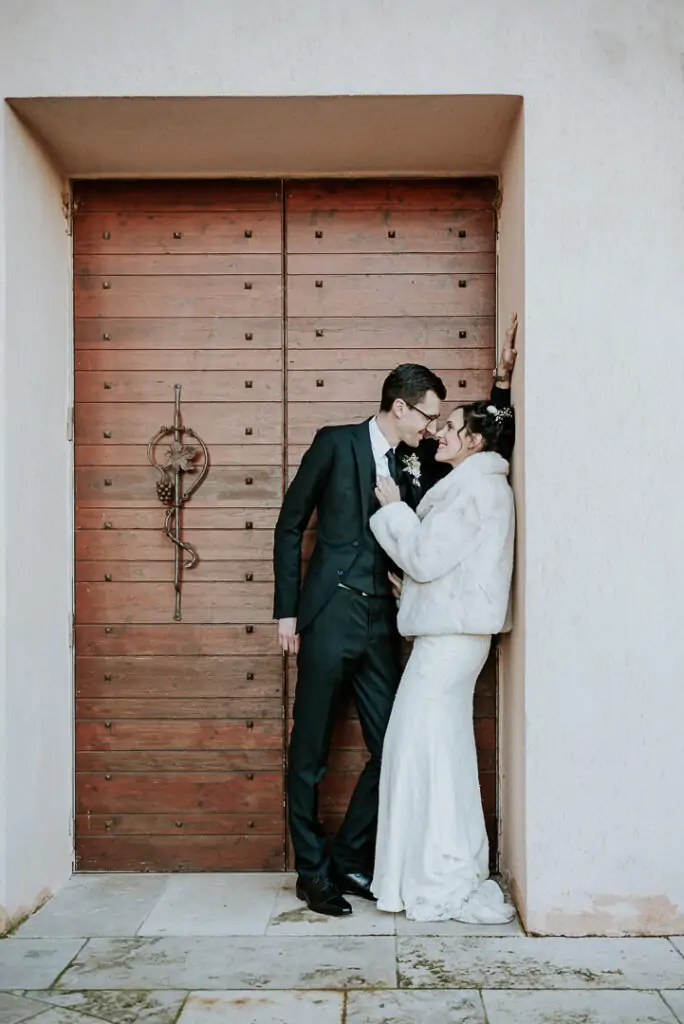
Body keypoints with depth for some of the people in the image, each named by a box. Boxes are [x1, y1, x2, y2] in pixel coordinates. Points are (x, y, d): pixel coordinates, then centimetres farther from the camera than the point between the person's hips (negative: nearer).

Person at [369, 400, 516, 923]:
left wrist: (393, 507, -7)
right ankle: (455, 875, 23)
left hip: (449, 636, -10)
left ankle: (441, 885, 4)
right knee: (444, 751, 14)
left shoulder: (474, 486, -14)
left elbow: (424, 558, -17)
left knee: (425, 748, -4)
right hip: (452, 631, 10)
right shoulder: (483, 485, 18)